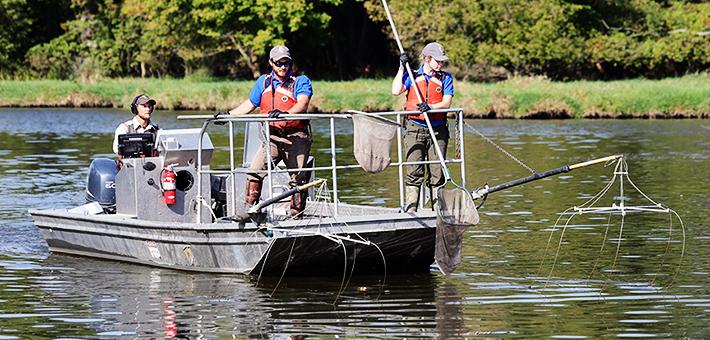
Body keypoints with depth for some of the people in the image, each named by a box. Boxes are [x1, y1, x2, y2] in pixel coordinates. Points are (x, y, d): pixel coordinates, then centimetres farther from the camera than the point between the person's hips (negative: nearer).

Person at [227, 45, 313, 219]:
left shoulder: (301, 81, 0)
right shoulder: (263, 82, 15)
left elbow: (303, 104, -18)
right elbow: (249, 105, 24)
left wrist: (285, 113, -36)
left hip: (296, 138, -3)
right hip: (272, 137, 3)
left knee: (298, 178, -2)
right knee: (255, 171, -10)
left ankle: (296, 215, 7)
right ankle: (248, 209, -6)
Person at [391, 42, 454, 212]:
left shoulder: (445, 78, 9)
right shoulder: (412, 76, 10)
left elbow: (446, 103, -3)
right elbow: (396, 91, -5)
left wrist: (430, 107, -21)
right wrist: (402, 68, -3)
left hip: (438, 130, 1)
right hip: (414, 129, -1)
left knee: (437, 172, -1)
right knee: (414, 171, -10)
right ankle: (410, 208, -13)